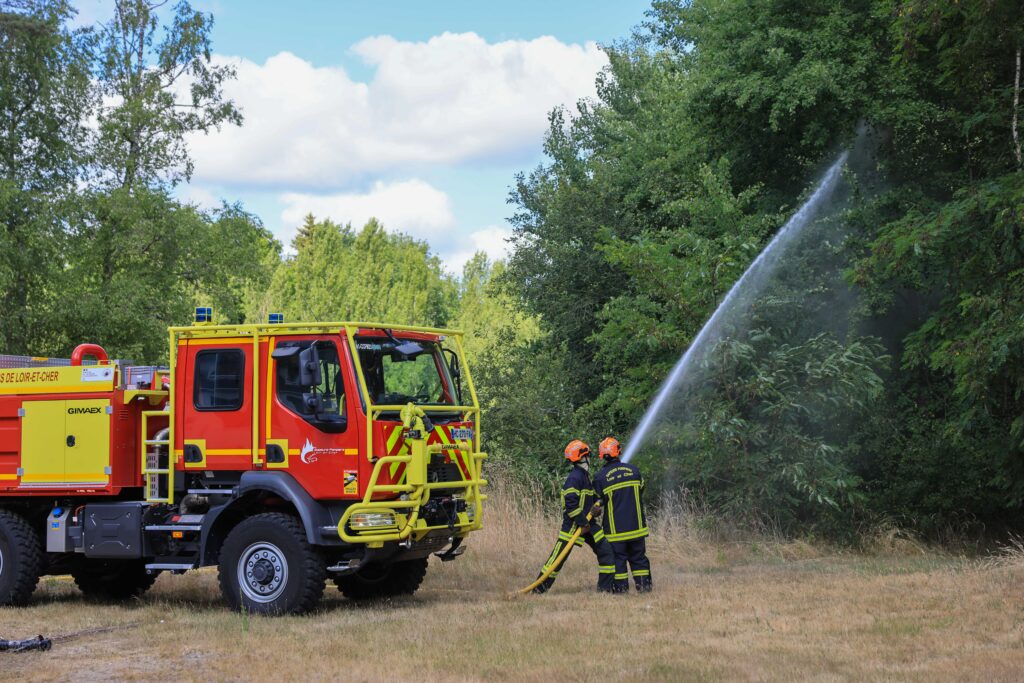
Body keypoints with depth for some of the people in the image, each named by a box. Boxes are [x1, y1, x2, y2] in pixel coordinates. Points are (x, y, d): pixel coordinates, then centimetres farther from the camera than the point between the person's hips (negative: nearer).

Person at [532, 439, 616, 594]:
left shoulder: (585, 476, 14)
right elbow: (571, 503, -24)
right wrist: (583, 523, -20)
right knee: (558, 556, -4)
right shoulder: (575, 477, -18)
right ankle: (539, 588, 5)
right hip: (573, 524, -9)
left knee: (606, 550, 4)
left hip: (586, 523, 9)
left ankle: (605, 587, 11)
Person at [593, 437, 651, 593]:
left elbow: (598, 501, -3)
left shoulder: (600, 477, -11)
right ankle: (643, 583, 12)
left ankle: (621, 587, 4)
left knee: (618, 557, 5)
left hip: (615, 526, -3)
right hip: (636, 525, 3)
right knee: (638, 556, 12)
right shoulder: (634, 470, -1)